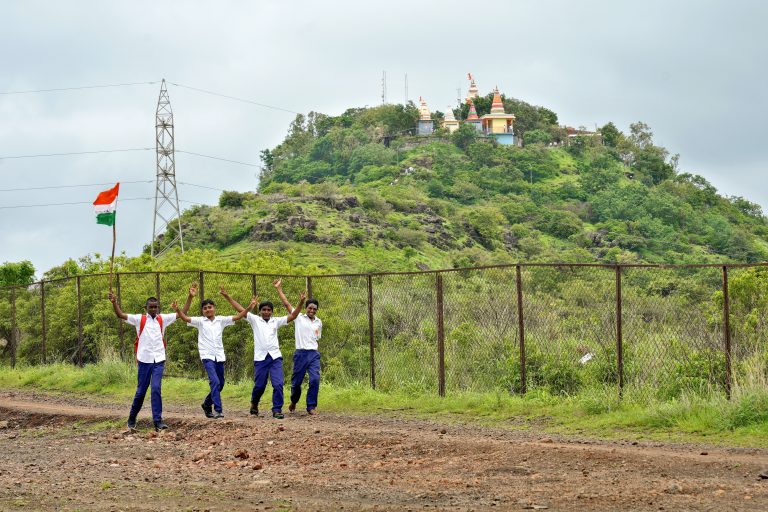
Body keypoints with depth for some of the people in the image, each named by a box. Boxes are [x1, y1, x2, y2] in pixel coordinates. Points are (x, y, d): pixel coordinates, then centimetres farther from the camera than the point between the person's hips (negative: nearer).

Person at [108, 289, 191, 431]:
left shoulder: (163, 319, 7)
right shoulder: (139, 319, 1)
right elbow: (120, 315, -8)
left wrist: (190, 297, -3)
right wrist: (114, 302, -24)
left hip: (159, 360, 1)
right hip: (144, 360, -1)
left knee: (156, 389, -11)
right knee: (141, 390, 6)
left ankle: (158, 421, -11)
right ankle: (132, 418, 25)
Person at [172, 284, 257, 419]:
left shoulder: (221, 320, 10)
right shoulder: (200, 321, 2)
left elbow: (237, 317, 4)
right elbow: (184, 317, -9)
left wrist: (249, 307, -7)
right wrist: (177, 310, -29)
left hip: (219, 356, 4)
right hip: (207, 357, -4)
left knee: (220, 384, 11)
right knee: (215, 382, -19)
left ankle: (207, 404, 33)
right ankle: (218, 410, -19)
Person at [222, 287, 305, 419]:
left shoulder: (276, 321, 12)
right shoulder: (255, 320, 9)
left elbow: (292, 316, 7)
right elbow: (241, 310, 5)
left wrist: (301, 303, -5)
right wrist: (228, 297, 0)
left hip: (275, 357, 1)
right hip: (260, 358, -1)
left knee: (278, 384, -11)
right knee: (259, 385, 5)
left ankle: (277, 410, -5)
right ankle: (254, 405, 31)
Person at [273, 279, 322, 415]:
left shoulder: (319, 322, 13)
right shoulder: (299, 317, 4)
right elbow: (286, 303, 1)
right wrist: (279, 288, -1)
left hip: (314, 354, 2)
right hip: (301, 353, -2)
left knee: (315, 379, -15)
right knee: (296, 381, 6)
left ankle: (311, 406, -7)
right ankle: (294, 402, 33)